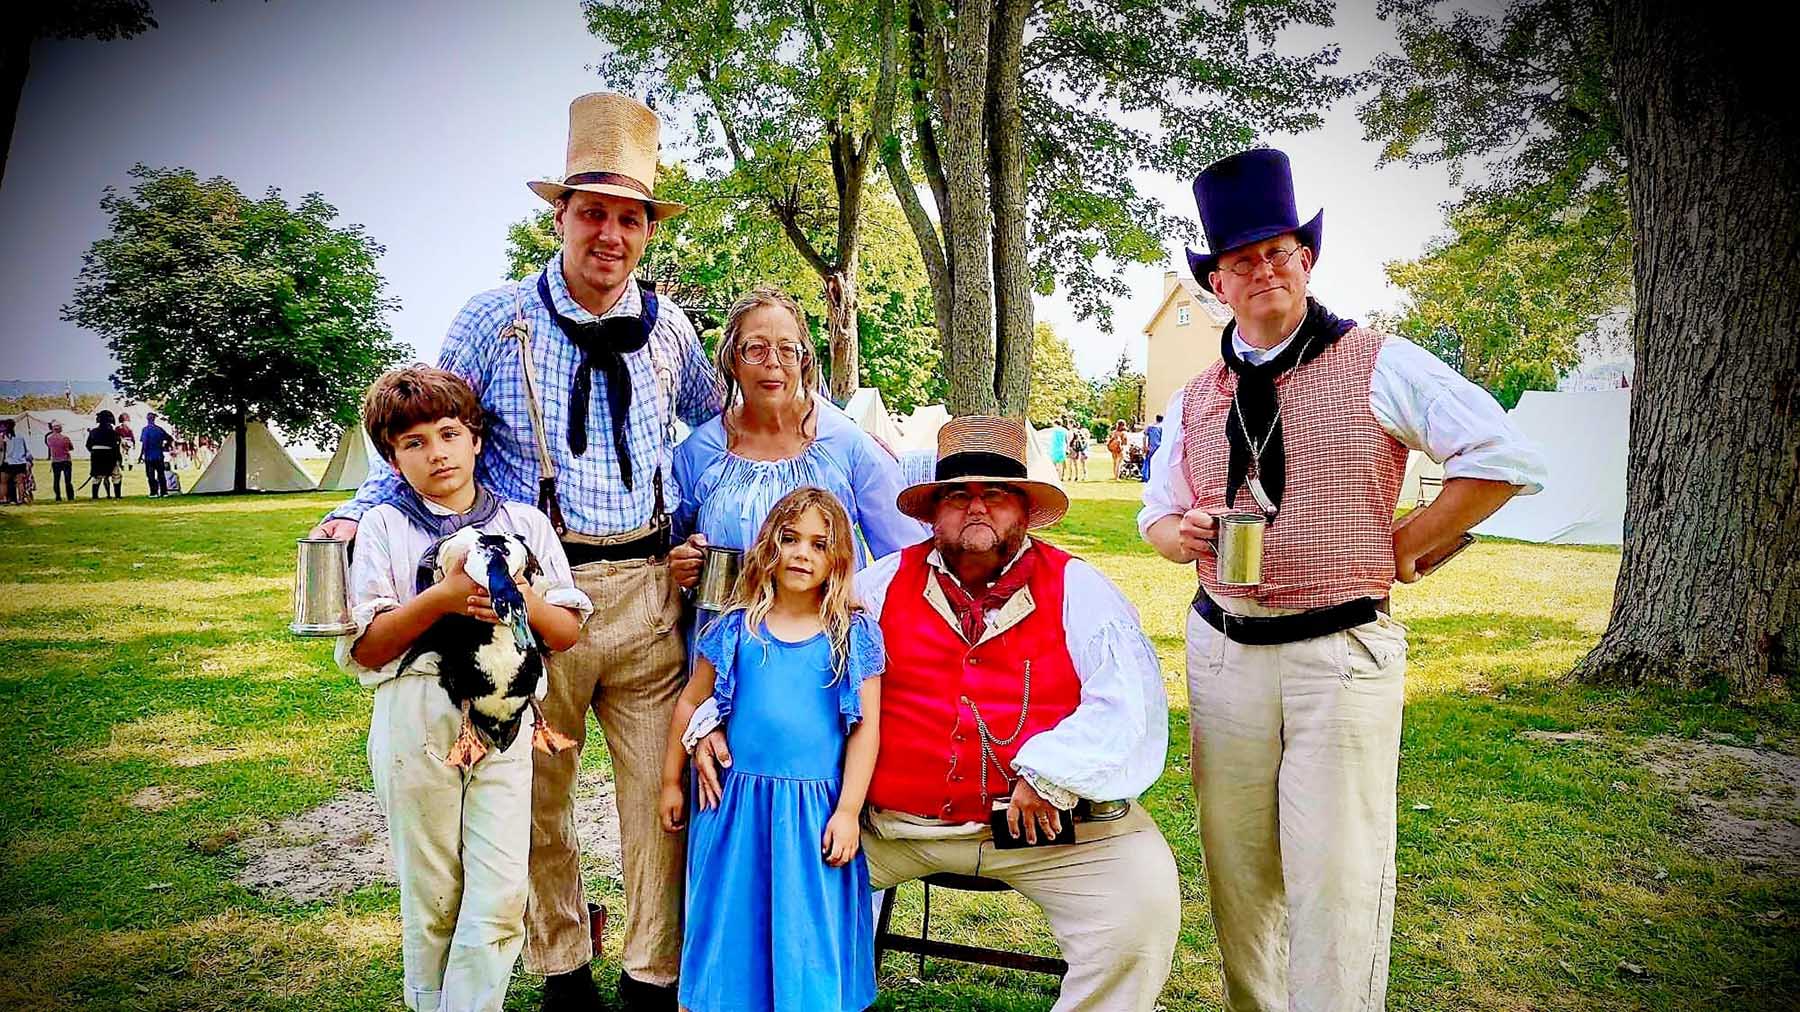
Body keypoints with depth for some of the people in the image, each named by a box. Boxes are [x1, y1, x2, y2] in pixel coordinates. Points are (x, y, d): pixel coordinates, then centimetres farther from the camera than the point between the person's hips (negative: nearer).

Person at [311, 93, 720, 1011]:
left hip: (647, 586, 2)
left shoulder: (667, 328, 10)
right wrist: (357, 515, -8)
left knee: (660, 787, 3)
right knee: (537, 794, 9)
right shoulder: (495, 319, 2)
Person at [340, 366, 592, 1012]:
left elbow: (568, 633, 7)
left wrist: (524, 600, -13)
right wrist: (442, 598, -16)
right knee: (430, 897, 11)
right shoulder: (384, 527, 5)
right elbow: (365, 649, -3)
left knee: (502, 896, -3)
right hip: (416, 722, -1)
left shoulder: (524, 521, 9)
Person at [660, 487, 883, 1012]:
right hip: (737, 806, 1)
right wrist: (671, 782, 12)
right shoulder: (736, 628, 0)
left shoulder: (854, 635, -3)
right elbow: (690, 703, 8)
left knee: (809, 938, 9)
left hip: (816, 810, -1)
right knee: (734, 929, 13)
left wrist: (848, 811, -6)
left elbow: (865, 727, -3)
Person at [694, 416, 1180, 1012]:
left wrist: (1050, 775, -17)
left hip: (1050, 824, -1)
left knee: (1144, 894, -21)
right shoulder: (884, 584, 7)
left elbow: (1130, 696, -9)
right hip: (895, 823, 2)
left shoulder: (1076, 589, 2)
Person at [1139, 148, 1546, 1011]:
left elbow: (1506, 461, -3)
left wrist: (1404, 547, -3)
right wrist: (1185, 534, -5)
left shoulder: (1379, 366, -2)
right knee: (1236, 868, 12)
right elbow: (1158, 519, 18)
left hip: (1341, 653, -4)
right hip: (1222, 649, 4)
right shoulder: (1193, 401, 11)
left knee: (1335, 873, -2)